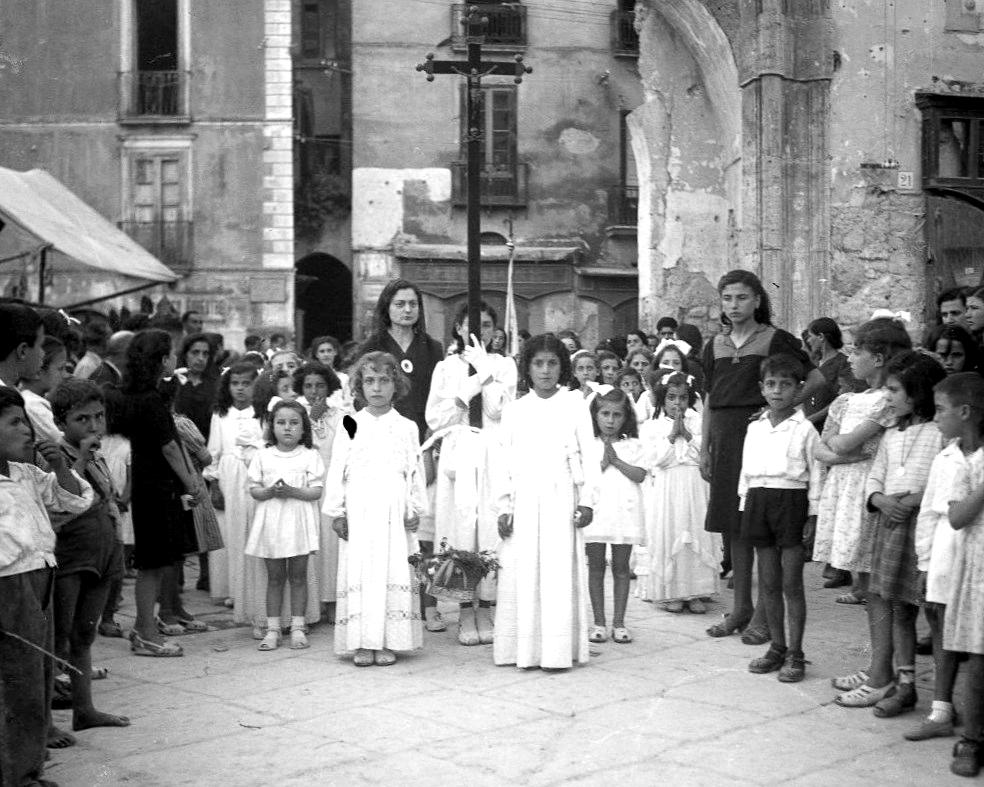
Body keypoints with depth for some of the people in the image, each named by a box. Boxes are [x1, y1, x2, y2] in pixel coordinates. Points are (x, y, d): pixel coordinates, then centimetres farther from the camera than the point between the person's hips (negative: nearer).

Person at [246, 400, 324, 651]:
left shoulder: (310, 456, 0)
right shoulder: (263, 456, 6)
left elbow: (317, 491, -6)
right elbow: (254, 489, 3)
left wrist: (292, 491, -20)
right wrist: (270, 492, -16)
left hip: (299, 521, -1)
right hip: (270, 522, 2)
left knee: (298, 576, 4)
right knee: (274, 577, 6)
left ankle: (297, 627, 11)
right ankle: (272, 628, 11)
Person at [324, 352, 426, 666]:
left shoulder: (407, 428, 7)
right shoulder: (349, 427, 6)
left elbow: (415, 472, 7)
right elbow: (336, 471, 5)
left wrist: (414, 510, 1)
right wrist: (336, 512, 1)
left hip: (394, 513, 0)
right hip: (358, 513, 0)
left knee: (394, 573, -1)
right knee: (359, 573, -2)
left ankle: (388, 642, 6)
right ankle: (361, 643, 4)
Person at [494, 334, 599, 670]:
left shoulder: (574, 407, 4)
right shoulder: (514, 410, 8)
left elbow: (588, 457, 3)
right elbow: (506, 462, 9)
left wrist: (588, 500, -4)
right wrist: (504, 507, 4)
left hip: (561, 500, -2)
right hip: (524, 501, 2)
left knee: (560, 572, -3)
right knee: (522, 573, 2)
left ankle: (558, 650, 1)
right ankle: (523, 648, 9)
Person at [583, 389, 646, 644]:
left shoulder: (633, 445, 8)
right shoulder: (587, 445, 5)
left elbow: (640, 475, -4)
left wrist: (616, 460, -9)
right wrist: (603, 462, -12)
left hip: (624, 511, 0)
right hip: (595, 511, 0)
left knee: (621, 567, 5)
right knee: (595, 567, 4)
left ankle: (618, 623, 11)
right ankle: (598, 622, 12)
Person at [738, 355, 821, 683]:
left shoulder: (805, 429, -4)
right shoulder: (754, 428, 10)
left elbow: (815, 472, -3)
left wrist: (813, 512, -7)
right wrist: (745, 504, 11)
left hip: (791, 499, -5)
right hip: (759, 499, 5)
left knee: (792, 584, -1)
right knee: (769, 583, 10)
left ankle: (795, 654, 7)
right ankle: (777, 648, 20)